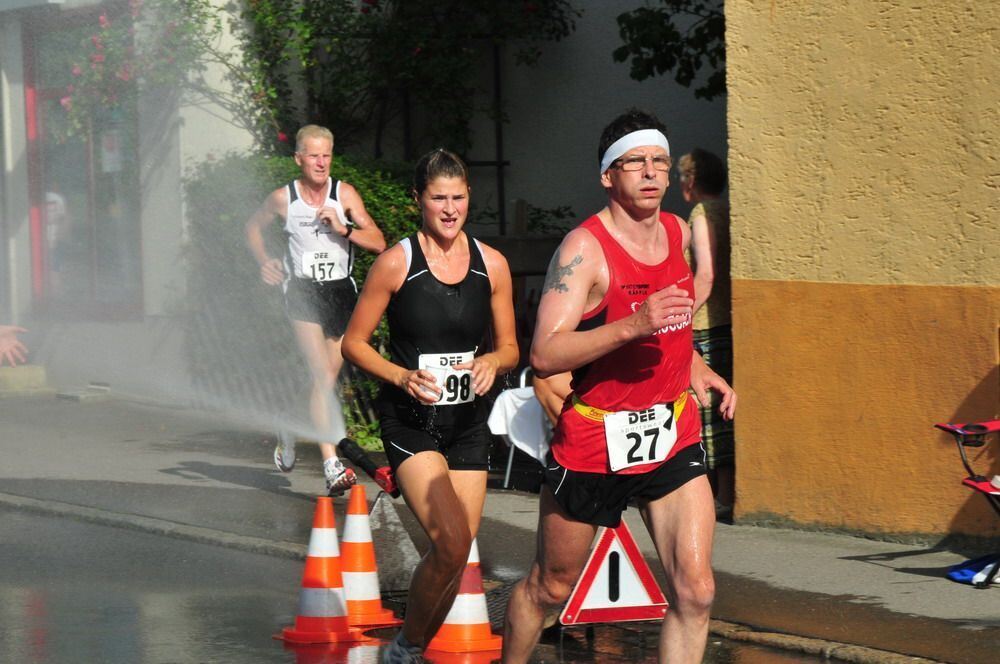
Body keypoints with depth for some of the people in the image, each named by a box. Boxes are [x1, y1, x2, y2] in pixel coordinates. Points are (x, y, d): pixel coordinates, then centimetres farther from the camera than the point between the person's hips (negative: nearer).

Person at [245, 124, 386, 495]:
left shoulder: (344, 194, -2)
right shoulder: (283, 199, -3)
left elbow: (378, 243, -5)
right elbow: (253, 227, 18)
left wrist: (343, 229, -19)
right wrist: (264, 263, 5)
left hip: (341, 292, 3)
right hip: (303, 293, -3)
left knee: (328, 378, 10)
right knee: (322, 377, -17)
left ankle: (289, 434, 38)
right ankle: (331, 465, -23)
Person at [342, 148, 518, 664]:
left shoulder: (491, 265, 4)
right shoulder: (396, 263, -7)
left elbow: (510, 347, 12)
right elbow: (354, 342, -1)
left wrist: (492, 362, -11)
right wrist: (402, 376, -18)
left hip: (468, 422, 4)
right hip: (410, 422, -4)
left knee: (457, 554, 3)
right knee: (451, 544, -20)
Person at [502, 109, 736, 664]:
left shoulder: (678, 233, 6)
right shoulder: (584, 248, -15)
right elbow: (544, 355, -27)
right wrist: (633, 324, -36)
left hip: (672, 436, 5)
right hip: (592, 441, -4)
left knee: (694, 591, -10)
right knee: (549, 587, 12)